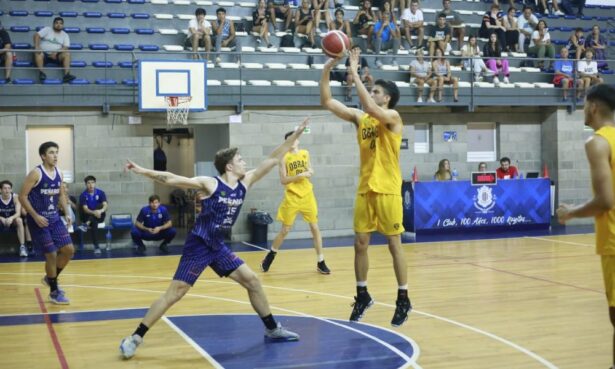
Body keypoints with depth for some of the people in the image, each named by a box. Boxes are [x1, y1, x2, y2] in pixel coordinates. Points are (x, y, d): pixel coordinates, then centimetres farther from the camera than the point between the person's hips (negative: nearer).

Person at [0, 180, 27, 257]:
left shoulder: (15, 197, -14)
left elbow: (18, 213, -22)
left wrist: (11, 218, -43)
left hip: (13, 222, 0)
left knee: (19, 220, -33)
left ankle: (22, 247, -31)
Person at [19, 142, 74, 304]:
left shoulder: (58, 173, 5)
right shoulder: (36, 173, -16)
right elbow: (22, 196, -16)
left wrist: (67, 213, 6)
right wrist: (35, 216, -22)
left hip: (54, 218, 7)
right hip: (38, 220, -7)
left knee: (69, 250, 4)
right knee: (51, 254, -5)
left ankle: (50, 278, 27)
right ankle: (54, 292, 10)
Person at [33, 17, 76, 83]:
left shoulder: (65, 35, 11)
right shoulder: (47, 30, 8)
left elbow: (65, 48, -3)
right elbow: (37, 35, -5)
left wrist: (56, 53, -21)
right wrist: (37, 47, -23)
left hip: (56, 56, 1)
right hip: (44, 53, -1)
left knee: (67, 54, -26)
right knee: (38, 53, -35)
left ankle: (67, 74, -41)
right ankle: (41, 72, -44)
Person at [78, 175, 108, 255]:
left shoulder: (101, 193, -2)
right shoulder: (83, 195, -5)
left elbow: (105, 205, -16)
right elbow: (85, 209, -16)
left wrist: (100, 211, -42)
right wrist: (94, 212, -39)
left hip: (99, 217, 1)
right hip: (88, 216, -1)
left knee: (100, 205, -29)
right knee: (94, 222, -36)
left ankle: (86, 225, -37)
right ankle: (96, 246, -36)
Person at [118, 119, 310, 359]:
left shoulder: (245, 183, 4)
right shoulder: (210, 184, -14)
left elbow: (273, 159, 5)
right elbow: (172, 179, -17)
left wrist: (295, 135, 3)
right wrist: (143, 171, -24)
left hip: (218, 247, 7)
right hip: (198, 246, -7)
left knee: (252, 281, 6)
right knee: (174, 293, -9)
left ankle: (272, 329, 20)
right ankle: (135, 337, -2)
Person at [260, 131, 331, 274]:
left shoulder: (305, 153, 6)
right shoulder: (284, 157, -6)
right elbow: (283, 180, -11)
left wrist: (310, 172, -4)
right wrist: (299, 176, -21)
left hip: (307, 195, 3)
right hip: (292, 197, -3)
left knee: (315, 227, 2)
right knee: (285, 230, 2)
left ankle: (321, 262, 9)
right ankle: (271, 255, 25)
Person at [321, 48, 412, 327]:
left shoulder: (393, 117, -8)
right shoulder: (359, 117, 9)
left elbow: (369, 107, -29)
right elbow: (327, 102, 5)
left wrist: (354, 72, -26)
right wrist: (327, 70, -6)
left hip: (387, 190, -6)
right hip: (365, 189, 6)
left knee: (394, 244, 0)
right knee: (360, 244, 7)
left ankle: (403, 299, 10)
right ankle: (362, 295, 21)